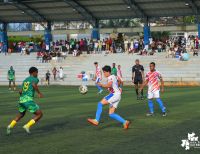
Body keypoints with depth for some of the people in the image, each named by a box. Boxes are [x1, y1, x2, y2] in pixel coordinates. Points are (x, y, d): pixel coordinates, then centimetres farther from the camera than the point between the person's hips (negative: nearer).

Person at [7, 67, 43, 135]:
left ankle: (10, 126, 13)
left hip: (21, 99, 8)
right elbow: (34, 85, -24)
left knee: (21, 115, 28)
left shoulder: (25, 80, 22)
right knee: (39, 114, 1)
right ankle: (27, 126, -7)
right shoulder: (35, 79, 1)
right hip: (28, 100, -8)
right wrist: (39, 93, -16)